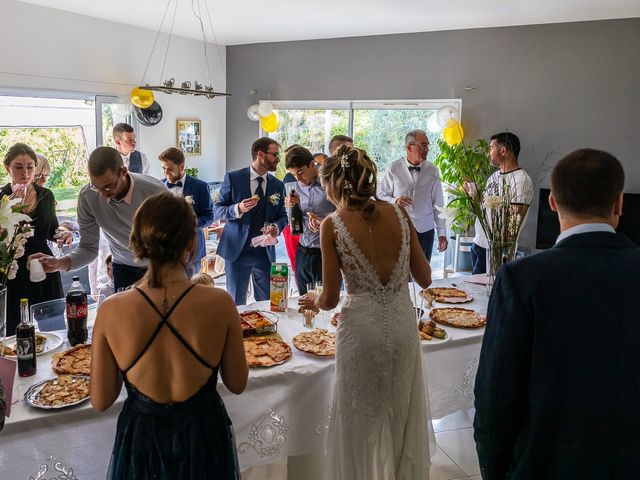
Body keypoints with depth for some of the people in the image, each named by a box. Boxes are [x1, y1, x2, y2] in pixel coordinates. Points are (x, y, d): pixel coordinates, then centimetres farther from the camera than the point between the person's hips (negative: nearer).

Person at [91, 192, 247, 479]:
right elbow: (237, 384, -7)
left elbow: (100, 402, -9)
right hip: (202, 434, 0)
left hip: (141, 437, 1)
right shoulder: (219, 303, -23)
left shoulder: (111, 310, -20)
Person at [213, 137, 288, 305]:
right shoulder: (233, 178, -3)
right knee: (236, 303, 7)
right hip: (237, 250, -3)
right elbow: (217, 211, -2)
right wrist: (238, 209, -22)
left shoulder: (278, 185, 6)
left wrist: (277, 227, -11)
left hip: (265, 252, 3)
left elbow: (283, 216, 12)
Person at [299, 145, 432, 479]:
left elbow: (330, 299, -8)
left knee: (362, 419, 17)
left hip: (361, 327, -4)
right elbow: (424, 279, 3)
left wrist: (313, 300, 14)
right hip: (403, 324, 4)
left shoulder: (332, 225, -10)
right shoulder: (398, 214, -1)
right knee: (402, 415, 23)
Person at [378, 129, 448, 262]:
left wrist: (442, 233, 3)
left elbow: (438, 204, 3)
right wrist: (395, 201, -19)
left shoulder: (432, 170, 0)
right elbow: (381, 196, 2)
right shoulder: (393, 169, -5)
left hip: (425, 231, 2)